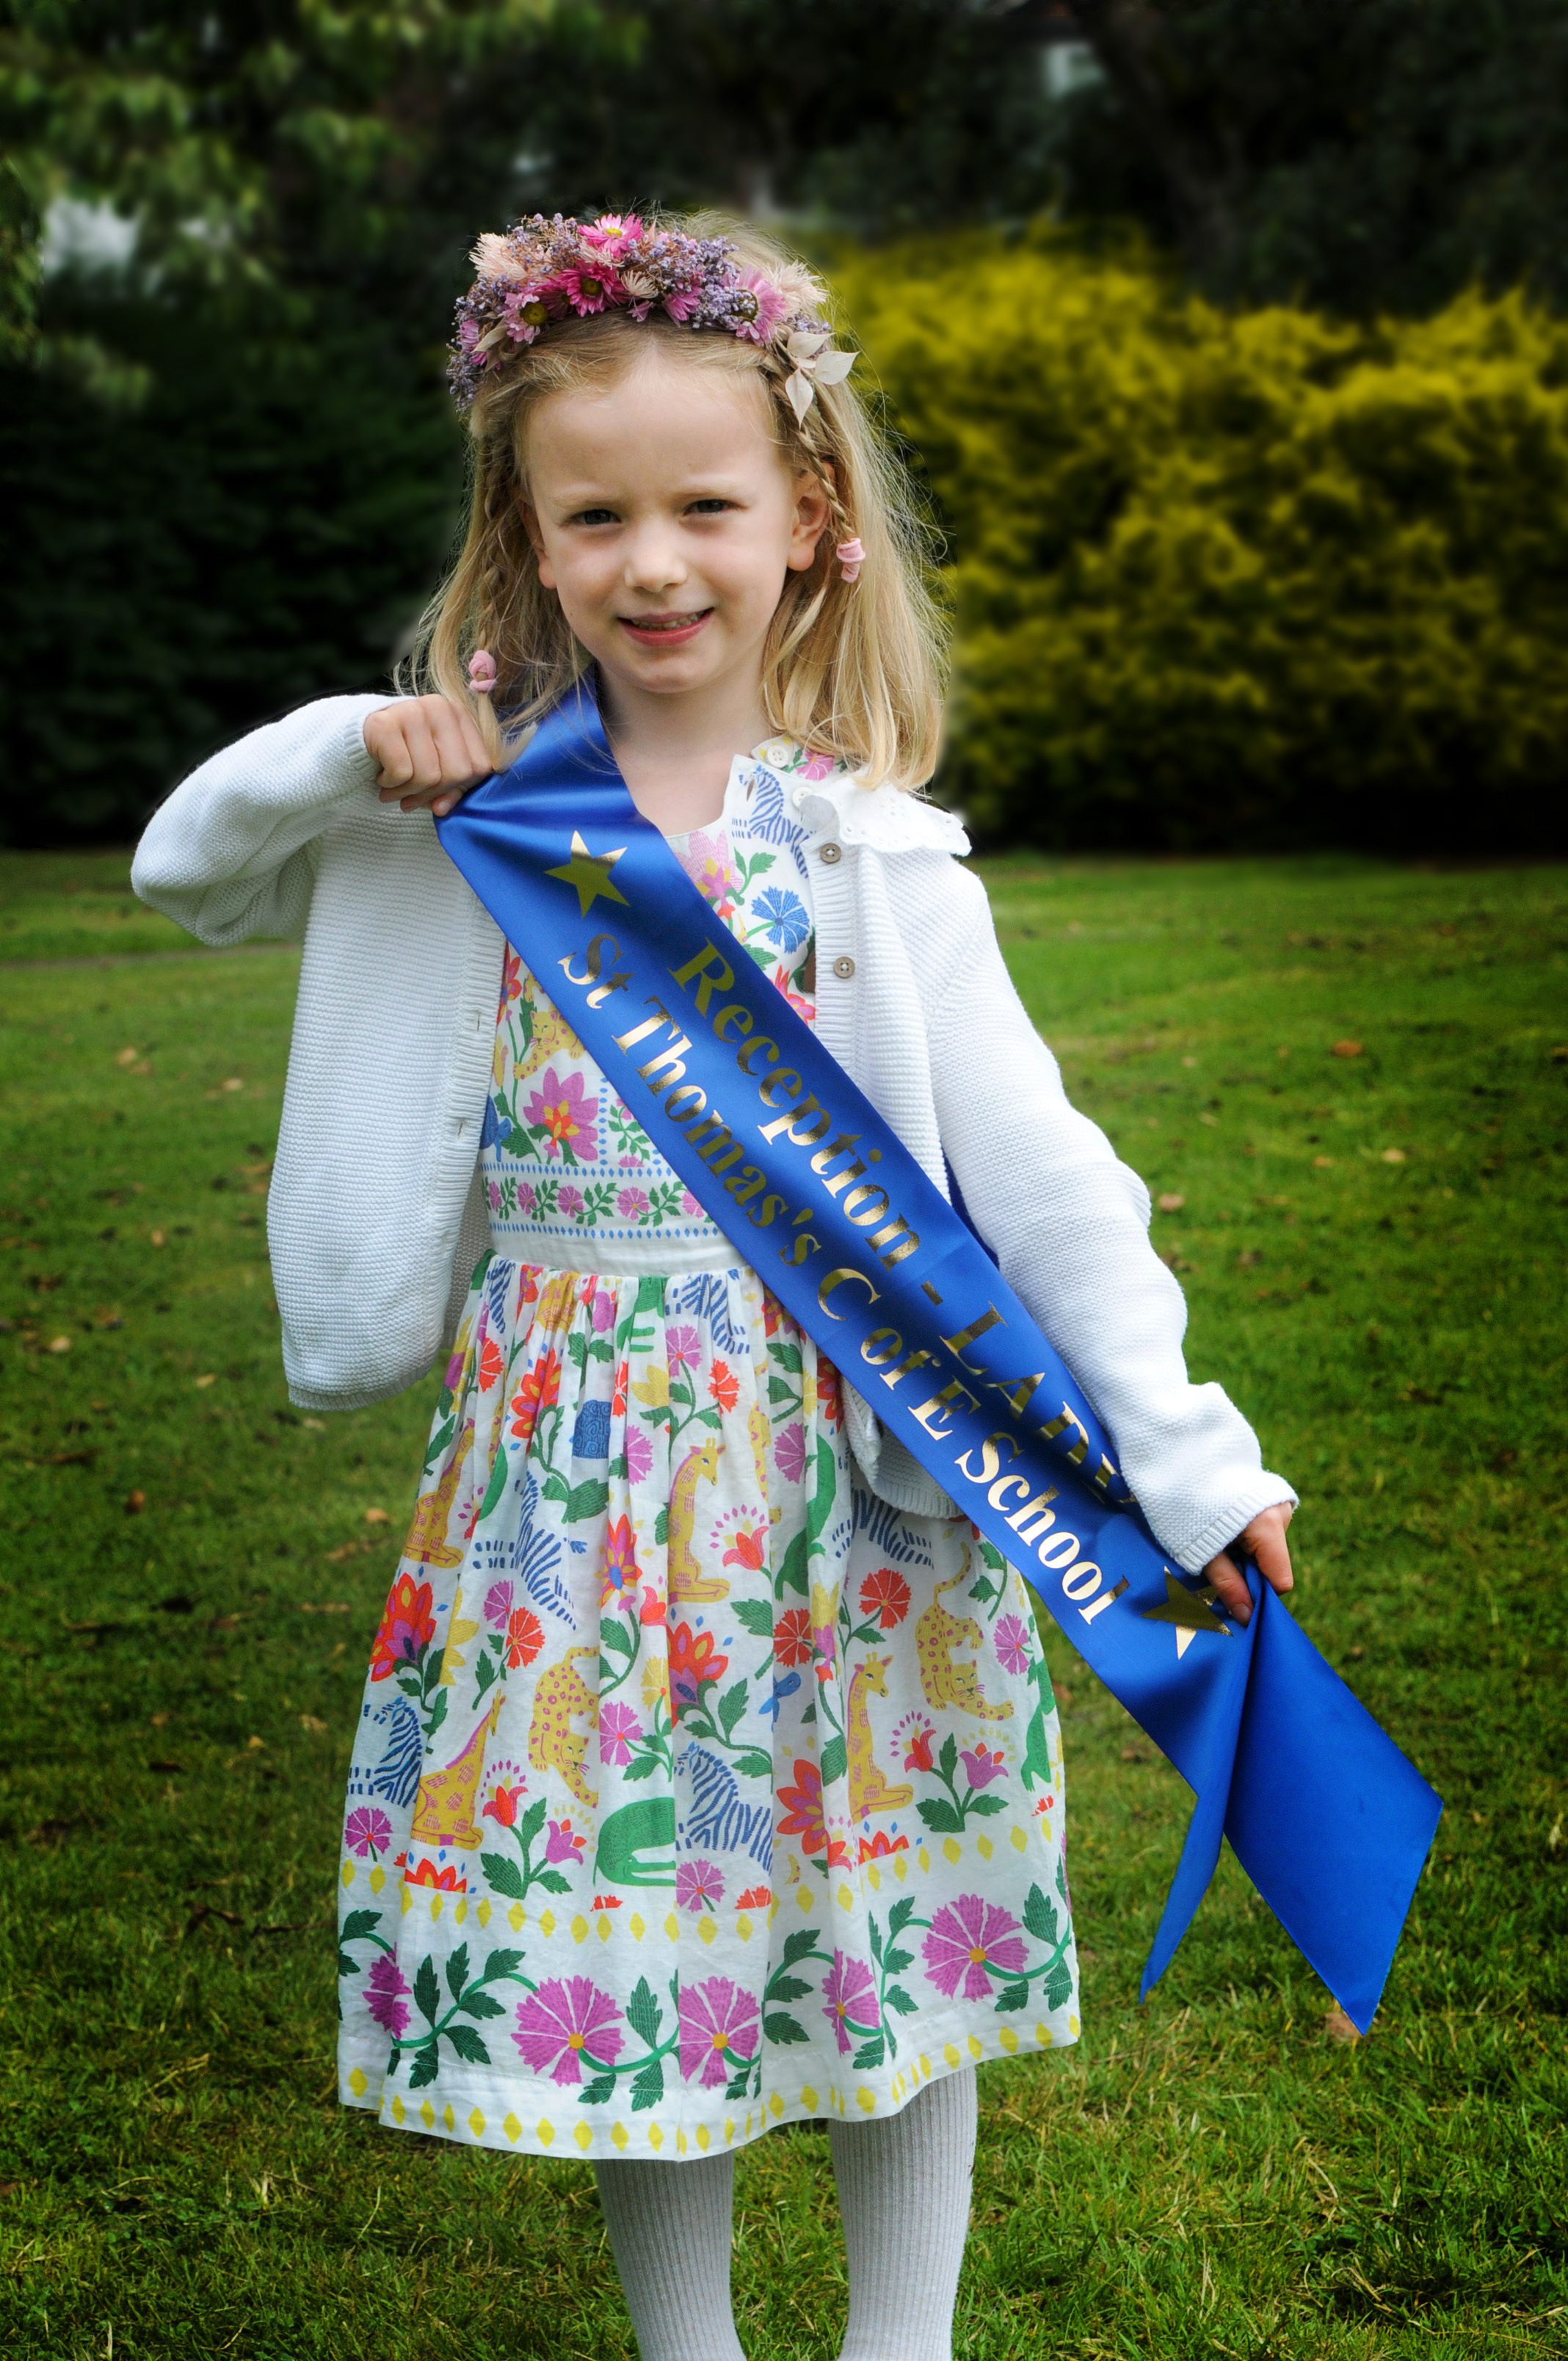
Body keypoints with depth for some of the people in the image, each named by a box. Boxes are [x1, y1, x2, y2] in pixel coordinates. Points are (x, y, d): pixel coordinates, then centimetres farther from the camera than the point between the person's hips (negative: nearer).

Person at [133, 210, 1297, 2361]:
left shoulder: (865, 847, -5)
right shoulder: (482, 799, 2)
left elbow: (1035, 1170, -6)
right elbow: (186, 868, 13)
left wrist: (1185, 1452, -12)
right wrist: (353, 750, -5)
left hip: (837, 1437, -1)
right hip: (567, 1442, 2)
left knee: (876, 1895, 9)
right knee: (612, 1885, 10)